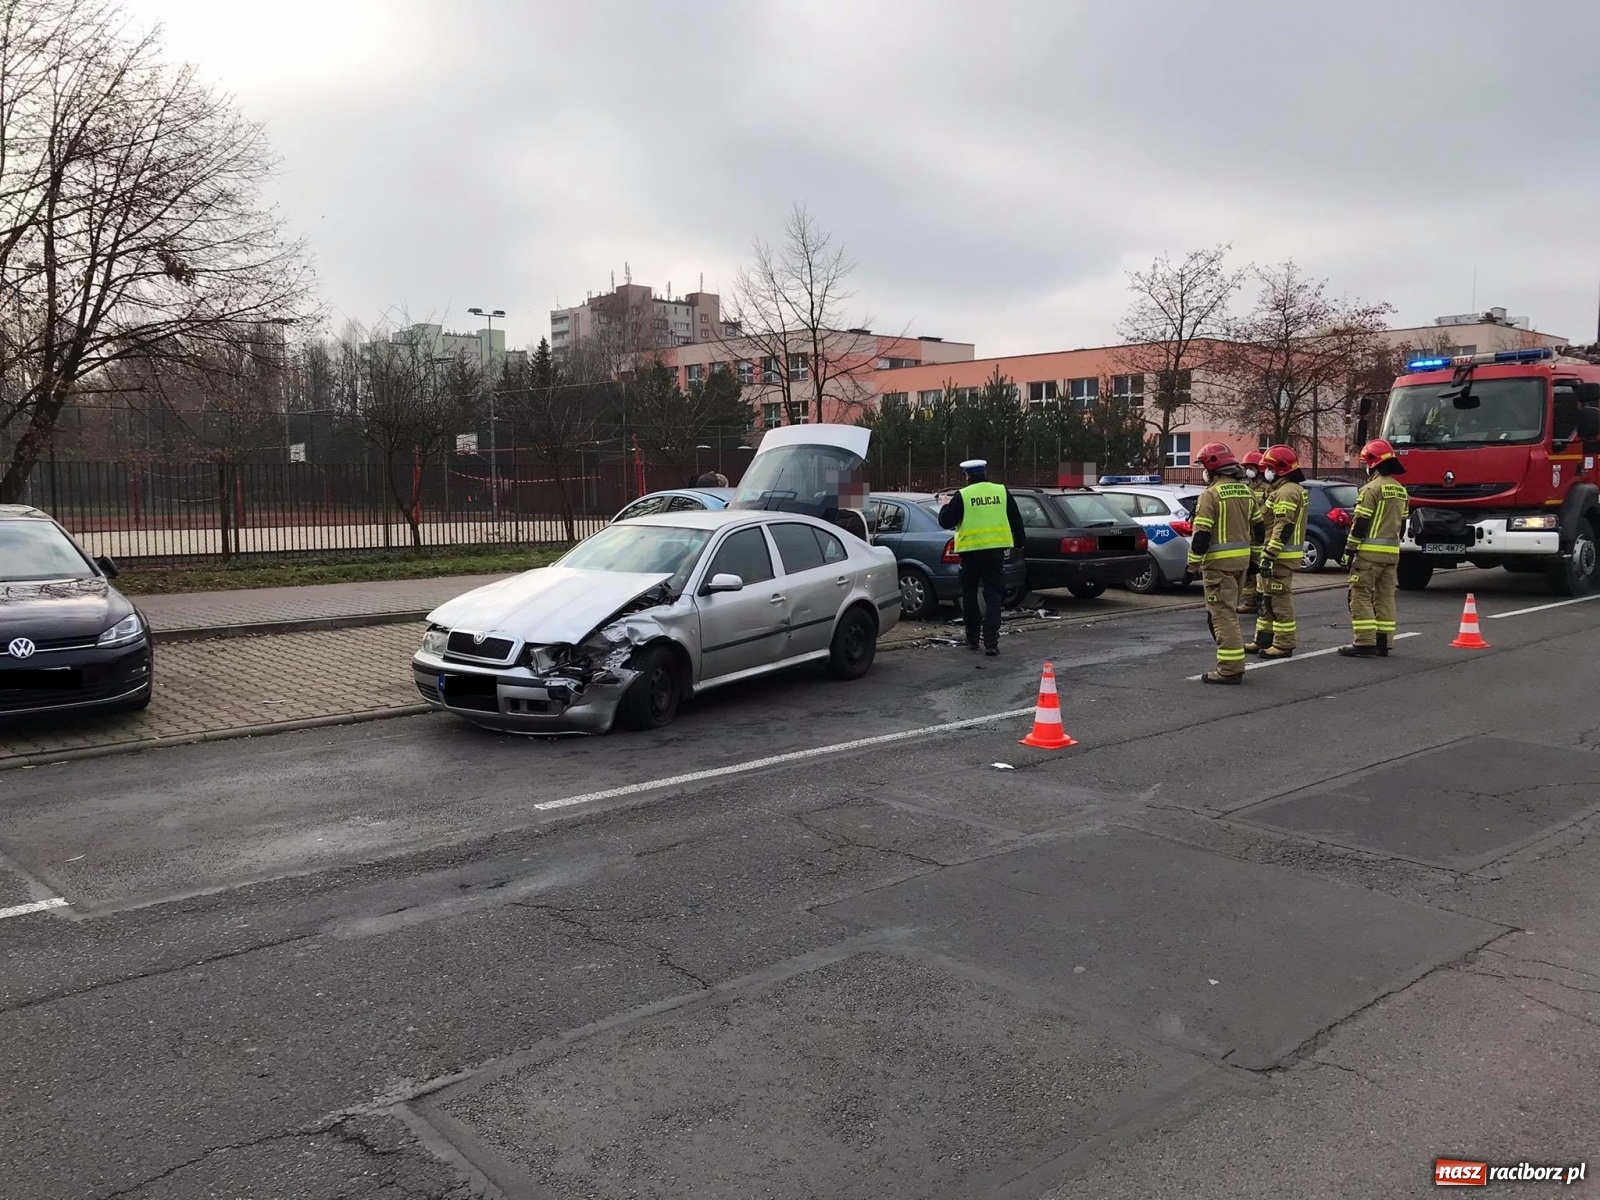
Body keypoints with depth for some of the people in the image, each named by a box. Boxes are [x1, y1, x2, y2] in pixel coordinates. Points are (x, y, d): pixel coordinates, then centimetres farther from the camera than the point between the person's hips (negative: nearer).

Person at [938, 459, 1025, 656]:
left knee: (969, 596, 14)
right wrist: (1019, 542, 24)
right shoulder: (1001, 492, 3)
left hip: (971, 552, -2)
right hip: (996, 551, 2)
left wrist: (946, 506, 16)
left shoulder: (962, 496, -8)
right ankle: (991, 643, -6)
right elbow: (1016, 520, 10)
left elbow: (945, 522, -4)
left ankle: (972, 639, 21)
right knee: (993, 597, 3)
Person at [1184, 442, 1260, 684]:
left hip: (1219, 562, -8)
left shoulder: (1211, 494, -14)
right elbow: (1258, 527, 17)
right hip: (1242, 558, 8)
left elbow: (1202, 534, -17)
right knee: (1229, 611, 19)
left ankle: (1231, 668, -8)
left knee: (1222, 614, -6)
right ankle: (1233, 663, 26)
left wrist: (1193, 563, -11)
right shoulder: (1246, 491, 11)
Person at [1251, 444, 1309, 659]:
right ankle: (1264, 640, 22)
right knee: (1269, 599, 15)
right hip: (1281, 554, 11)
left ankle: (1283, 645, -2)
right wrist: (1268, 554, 23)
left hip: (1281, 555, -11)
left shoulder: (1287, 492, -16)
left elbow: (1283, 528, -24)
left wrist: (1269, 556, -25)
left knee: (1280, 600, -6)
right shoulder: (1282, 490, 18)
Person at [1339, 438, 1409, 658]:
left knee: (1361, 595, -5)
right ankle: (1383, 643, 12)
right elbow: (1402, 523, 19)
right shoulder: (1400, 490, 15)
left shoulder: (1371, 488, -11)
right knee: (1385, 597, 10)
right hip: (1392, 551, 8)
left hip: (1370, 551, -8)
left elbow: (1360, 523, -14)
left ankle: (1364, 643, -9)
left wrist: (1349, 550, -11)